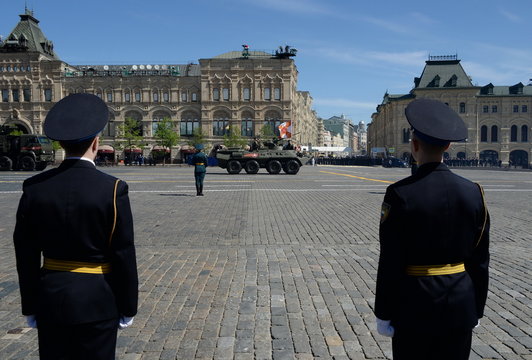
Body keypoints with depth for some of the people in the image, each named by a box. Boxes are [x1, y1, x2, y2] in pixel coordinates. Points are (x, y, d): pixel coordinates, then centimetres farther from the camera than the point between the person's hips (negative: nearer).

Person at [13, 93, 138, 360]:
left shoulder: (35, 188, -6)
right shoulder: (112, 189, -16)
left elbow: (26, 256, 1)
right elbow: (124, 255, -12)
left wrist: (30, 307, 12)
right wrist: (127, 308, 0)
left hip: (50, 299, 4)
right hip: (97, 301, -3)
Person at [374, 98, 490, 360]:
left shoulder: (400, 194, -17)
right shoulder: (473, 192, -4)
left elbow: (390, 263, -15)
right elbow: (480, 260, 3)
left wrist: (383, 313, -4)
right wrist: (477, 308, 14)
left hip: (415, 306, -4)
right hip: (461, 308, 4)